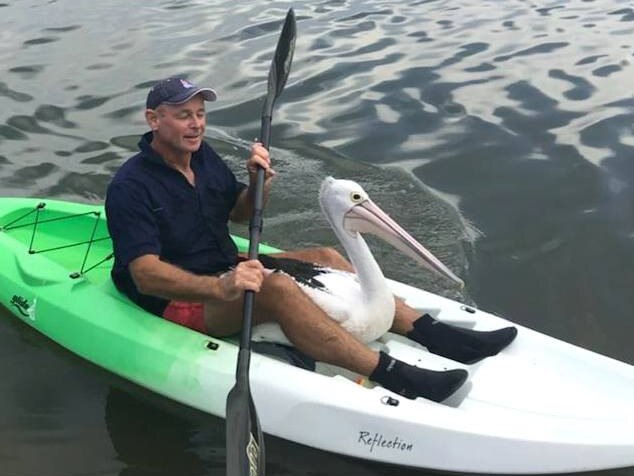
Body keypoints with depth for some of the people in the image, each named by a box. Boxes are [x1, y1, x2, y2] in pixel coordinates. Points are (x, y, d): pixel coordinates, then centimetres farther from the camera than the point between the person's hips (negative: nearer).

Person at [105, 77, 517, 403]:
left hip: (222, 271, 9)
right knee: (275, 287, -35)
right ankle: (394, 377, -38)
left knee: (325, 258, -5)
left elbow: (238, 213, 14)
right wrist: (220, 288, -45)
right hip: (179, 301, -8)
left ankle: (431, 333, -9)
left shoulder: (201, 154, 4)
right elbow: (145, 275, -31)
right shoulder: (131, 187, -21)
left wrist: (258, 183, -9)